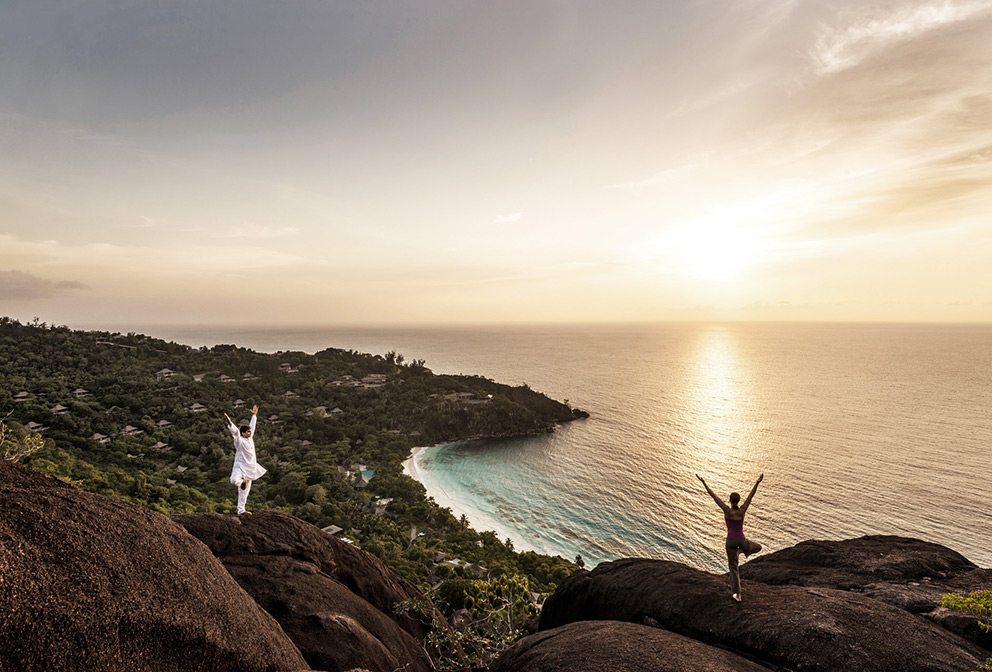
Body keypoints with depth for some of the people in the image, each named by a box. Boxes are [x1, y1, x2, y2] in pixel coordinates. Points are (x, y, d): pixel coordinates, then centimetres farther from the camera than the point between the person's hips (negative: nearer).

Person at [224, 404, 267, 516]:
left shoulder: (250, 438, 10)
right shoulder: (239, 440, -9)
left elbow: (252, 426, 21)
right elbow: (235, 431, -26)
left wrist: (254, 415, 31)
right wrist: (230, 423, -43)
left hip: (249, 468, 6)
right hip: (240, 466, -6)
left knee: (244, 491, 10)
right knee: (234, 480, -37)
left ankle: (241, 510, 18)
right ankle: (241, 481, -1)